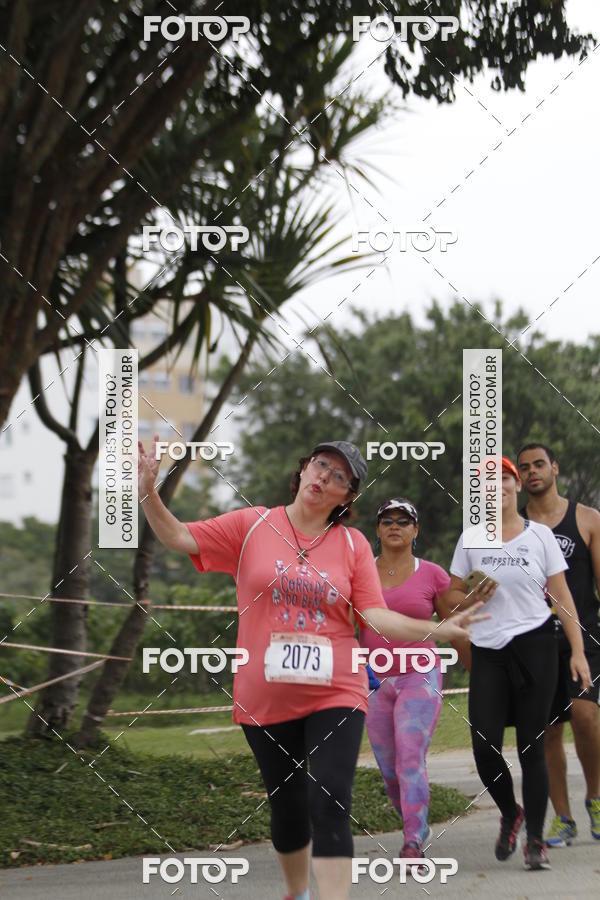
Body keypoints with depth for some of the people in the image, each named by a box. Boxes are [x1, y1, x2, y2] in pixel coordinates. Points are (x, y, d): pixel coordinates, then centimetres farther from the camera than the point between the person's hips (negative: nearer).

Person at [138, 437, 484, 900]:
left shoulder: (354, 544, 1)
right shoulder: (252, 525, 1)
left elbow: (376, 617, -4)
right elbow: (179, 537, -2)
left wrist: (438, 630, -17)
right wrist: (149, 494, -19)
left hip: (335, 693, -1)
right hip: (265, 699, 1)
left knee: (331, 806, -15)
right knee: (287, 806, 13)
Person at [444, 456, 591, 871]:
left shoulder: (540, 535, 4)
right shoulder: (470, 539, 8)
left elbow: (562, 596, 2)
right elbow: (452, 595, 14)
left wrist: (578, 651, -5)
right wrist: (471, 600, -9)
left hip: (534, 648, -2)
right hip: (487, 652, 2)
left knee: (532, 747, -2)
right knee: (484, 746, -7)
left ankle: (535, 841, 7)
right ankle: (510, 814, 22)